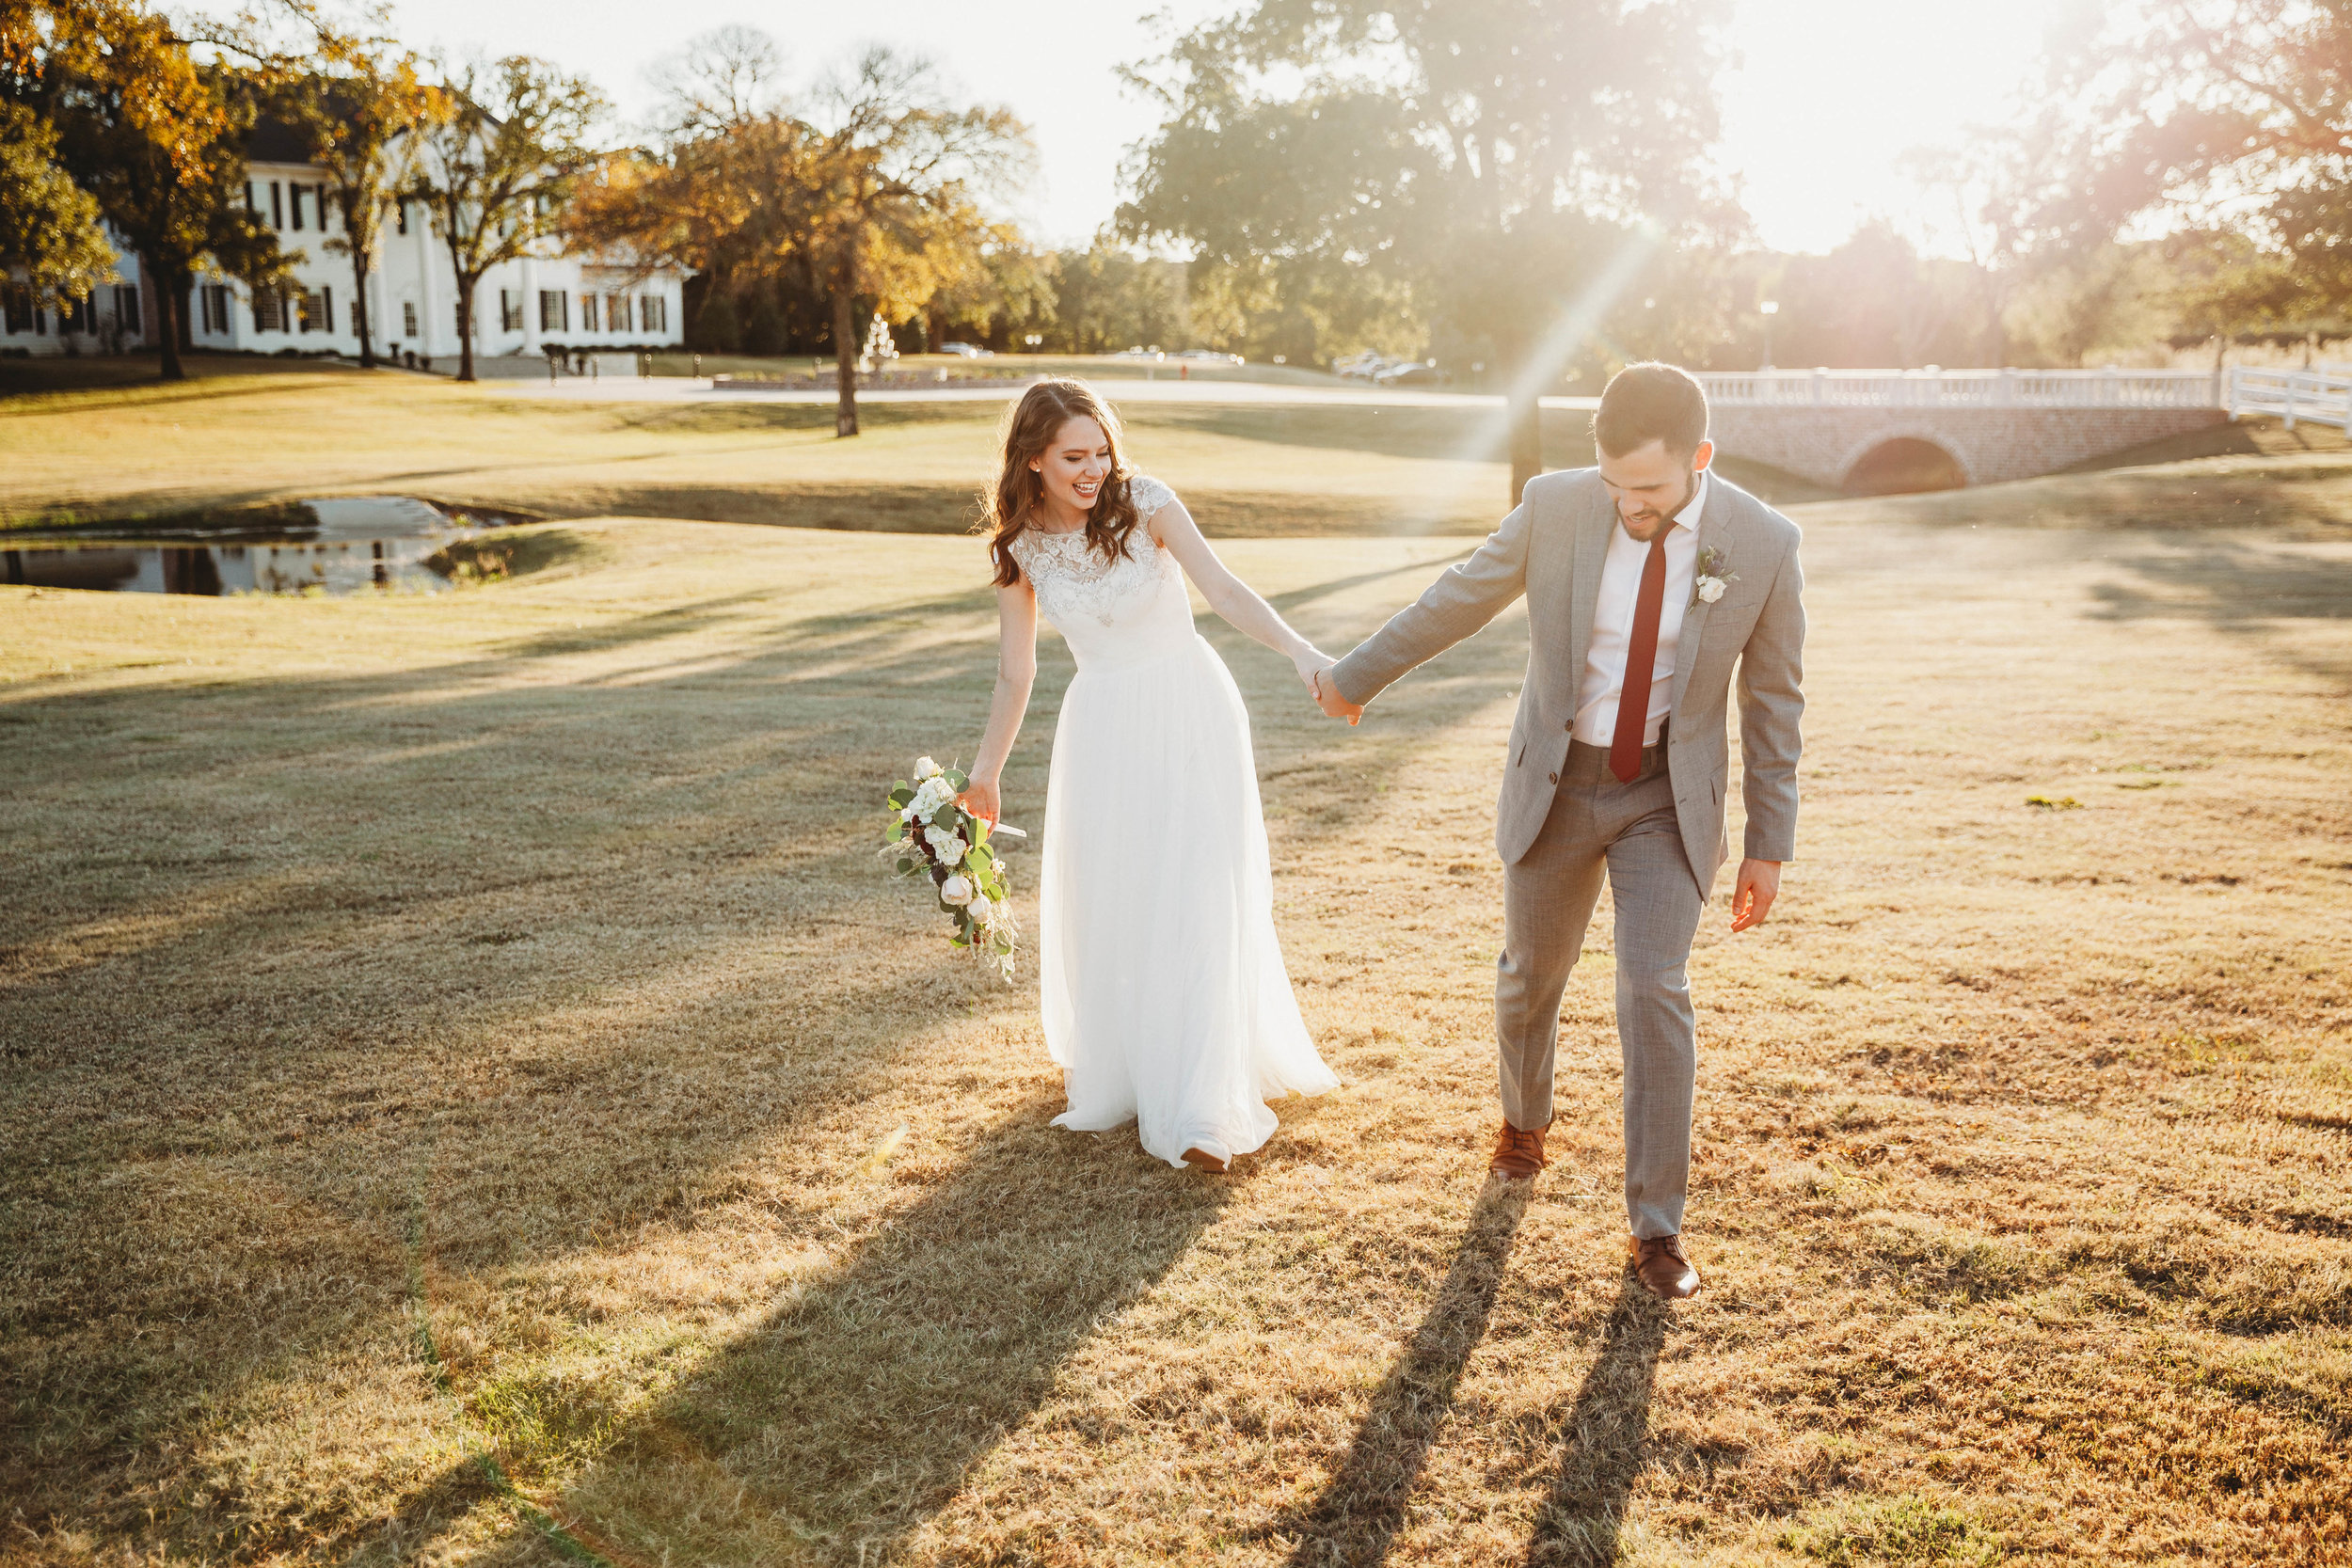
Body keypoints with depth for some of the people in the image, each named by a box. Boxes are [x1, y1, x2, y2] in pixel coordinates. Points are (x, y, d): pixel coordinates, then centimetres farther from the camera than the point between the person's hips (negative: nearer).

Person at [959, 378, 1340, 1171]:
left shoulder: (1143, 501, -12)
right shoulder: (1020, 544, -2)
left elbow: (1223, 587, -22)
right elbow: (1015, 673, 6)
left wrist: (1298, 649, -37)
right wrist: (985, 772, 10)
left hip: (1188, 712, -3)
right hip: (1103, 726, 3)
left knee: (1196, 897, -7)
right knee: (1101, 901, 8)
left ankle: (1199, 1107, -3)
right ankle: (1112, 1069, 30)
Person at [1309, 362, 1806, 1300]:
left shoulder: (1763, 544, -15)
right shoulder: (1556, 506, -14)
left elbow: (1773, 701, -5)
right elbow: (1458, 601, 1)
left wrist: (1768, 846, -2)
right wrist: (1355, 677, 11)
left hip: (1668, 799, -1)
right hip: (1556, 782, 2)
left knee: (1655, 992, -12)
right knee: (1531, 977, 16)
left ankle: (1655, 1228, 2)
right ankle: (1525, 1121, 47)